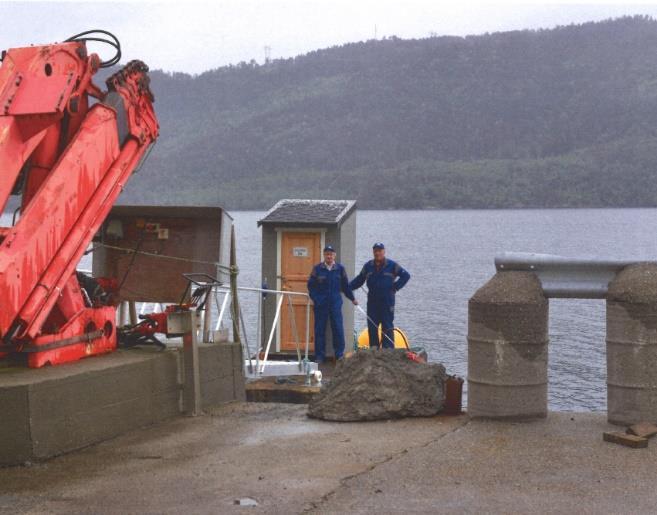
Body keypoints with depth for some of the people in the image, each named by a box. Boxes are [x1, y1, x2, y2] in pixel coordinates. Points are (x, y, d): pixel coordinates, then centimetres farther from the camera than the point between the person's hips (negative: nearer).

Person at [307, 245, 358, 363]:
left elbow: (345, 285, 13)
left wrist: (352, 298, 14)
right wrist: (315, 298, -6)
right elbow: (311, 285, 4)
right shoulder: (317, 269, 2)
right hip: (320, 304, -1)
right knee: (320, 330, 3)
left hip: (335, 303, 1)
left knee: (338, 329, -3)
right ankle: (319, 356, 9)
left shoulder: (340, 269, 6)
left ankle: (340, 354, 6)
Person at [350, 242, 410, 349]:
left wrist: (395, 287, -5)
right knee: (372, 326, 5)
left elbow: (406, 275, 1)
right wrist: (347, 287, 0)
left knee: (387, 327, -4)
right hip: (372, 301, 4)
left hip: (387, 301, -4)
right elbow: (359, 280, 14)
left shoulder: (391, 265, -1)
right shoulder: (368, 266, 10)